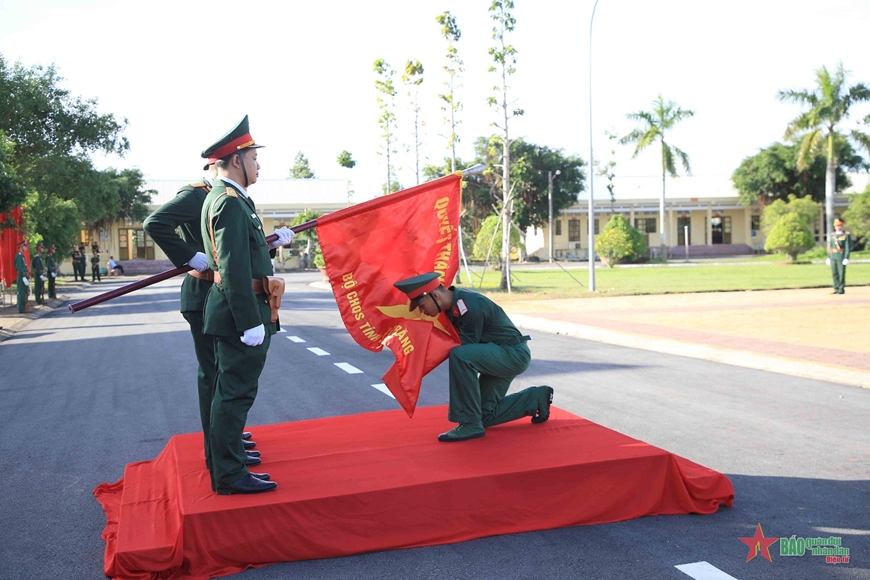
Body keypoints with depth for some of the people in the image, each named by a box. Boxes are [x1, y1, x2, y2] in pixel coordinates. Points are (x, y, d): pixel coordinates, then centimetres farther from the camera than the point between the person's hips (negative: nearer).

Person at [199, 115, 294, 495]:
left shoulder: (222, 198, 15)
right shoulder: (231, 202, -18)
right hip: (240, 310, -11)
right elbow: (234, 269, -24)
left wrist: (274, 243, 18)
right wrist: (251, 322, -24)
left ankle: (222, 456, 35)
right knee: (236, 392, -4)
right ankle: (229, 474, 5)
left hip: (233, 312, 11)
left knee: (228, 389, 20)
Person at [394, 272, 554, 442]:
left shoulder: (470, 307, -28)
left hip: (514, 354, -10)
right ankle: (536, 398, 27)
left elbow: (466, 347, -21)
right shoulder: (455, 302, -1)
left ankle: (470, 425, -23)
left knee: (460, 355, -33)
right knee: (484, 416, 12)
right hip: (499, 356, 10)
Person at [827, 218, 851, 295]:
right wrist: (828, 257, 10)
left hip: (841, 258, -5)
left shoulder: (846, 235, -4)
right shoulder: (832, 235, 12)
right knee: (834, 274, 6)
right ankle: (836, 289, 13)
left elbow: (848, 247, -9)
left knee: (841, 274, -1)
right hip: (833, 257, 5)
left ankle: (841, 289, 6)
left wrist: (846, 258, -15)